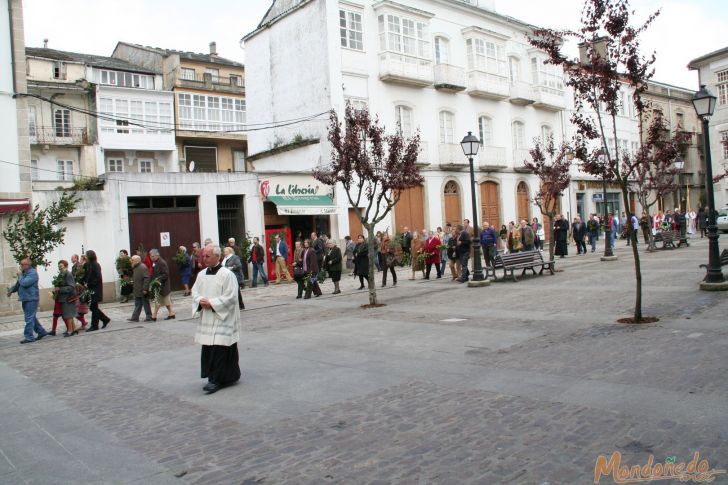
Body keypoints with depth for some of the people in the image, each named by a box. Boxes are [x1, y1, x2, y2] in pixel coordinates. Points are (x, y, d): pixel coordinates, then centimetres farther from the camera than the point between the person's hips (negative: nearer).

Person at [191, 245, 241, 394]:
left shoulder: (227, 274, -11)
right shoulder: (201, 275, 10)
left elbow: (230, 297, -15)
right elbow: (195, 291, 12)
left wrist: (211, 303, -18)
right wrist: (200, 301, -9)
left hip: (222, 319, -7)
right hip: (206, 320, 7)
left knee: (219, 349, -6)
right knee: (208, 349, 9)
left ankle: (217, 380, 2)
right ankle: (214, 376, 23)